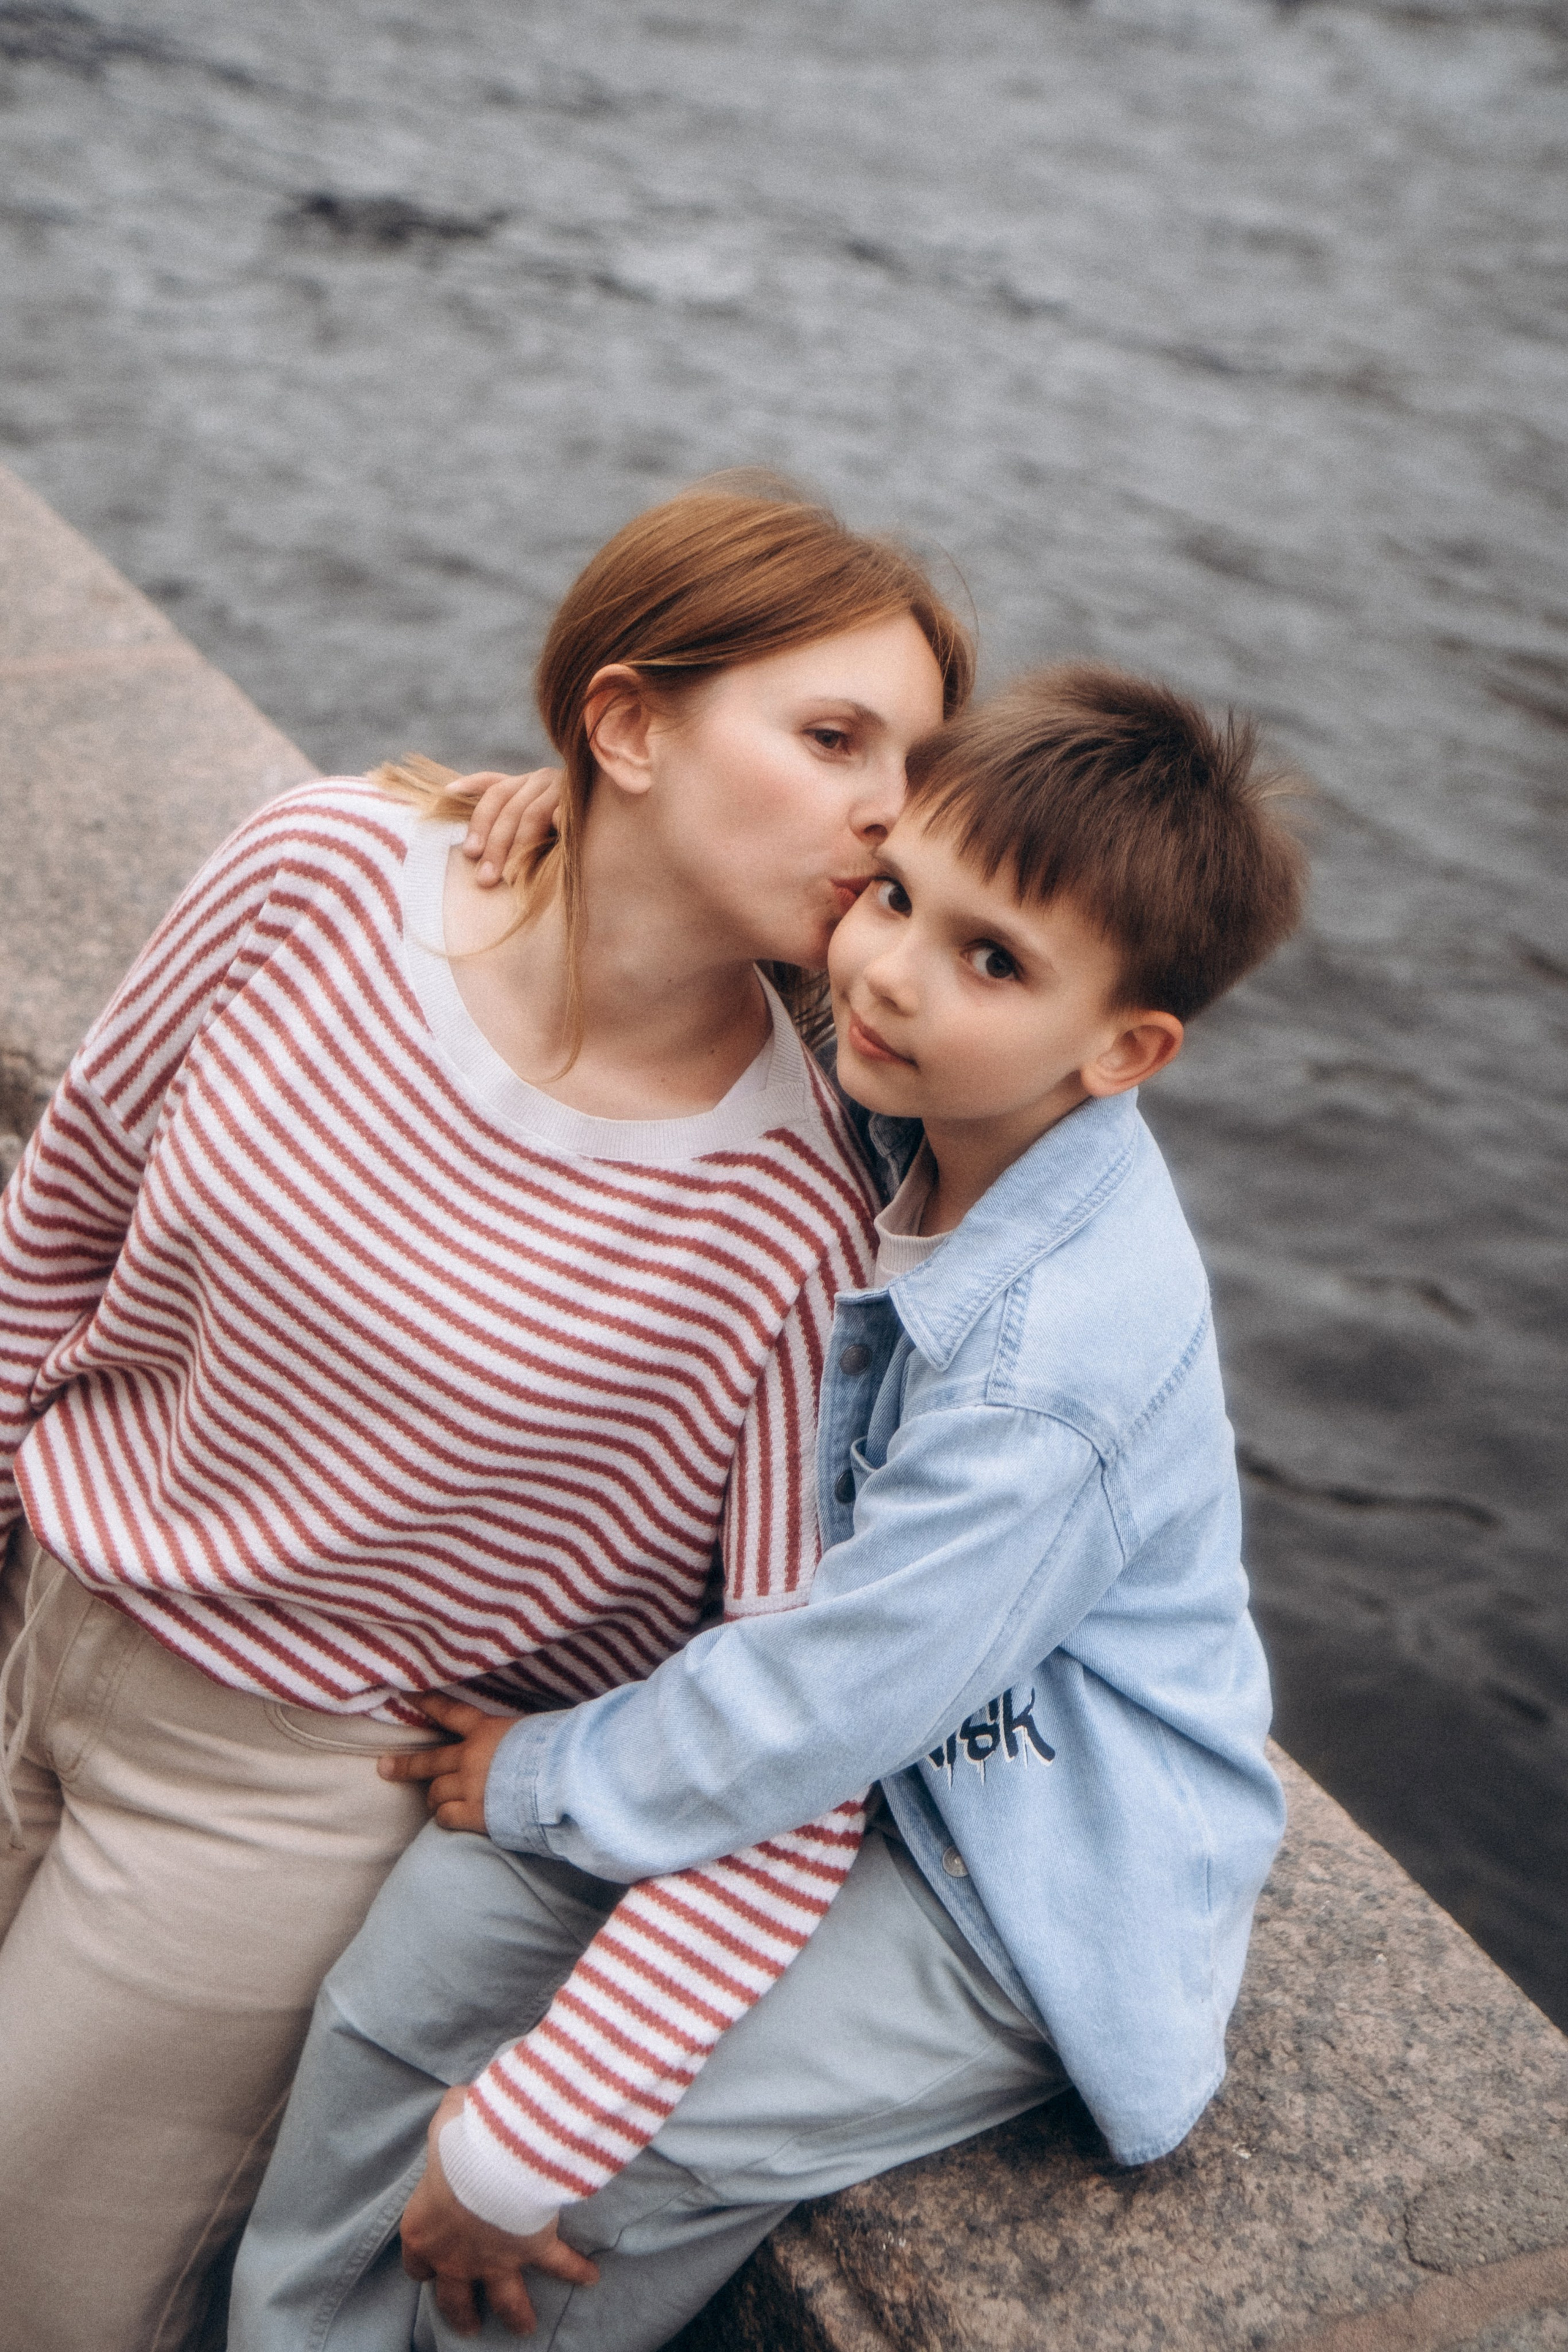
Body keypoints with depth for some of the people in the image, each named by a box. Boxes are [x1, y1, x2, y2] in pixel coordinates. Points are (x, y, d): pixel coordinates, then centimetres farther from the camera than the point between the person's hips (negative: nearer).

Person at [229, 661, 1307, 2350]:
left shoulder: (1059, 1374, -35)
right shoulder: (923, 1106, -12)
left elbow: (827, 1703, -27)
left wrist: (547, 1778, -12)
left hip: (1043, 1892, -7)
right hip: (895, 1734, 7)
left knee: (608, 2158, -16)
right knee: (449, 1911, -6)